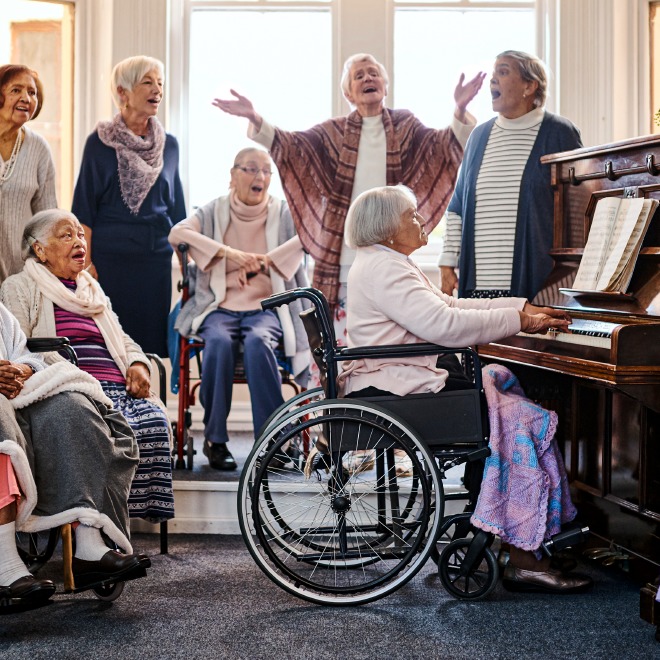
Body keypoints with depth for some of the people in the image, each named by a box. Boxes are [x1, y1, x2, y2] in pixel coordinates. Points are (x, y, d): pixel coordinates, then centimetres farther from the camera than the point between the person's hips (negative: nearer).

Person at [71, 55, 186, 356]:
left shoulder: (169, 145, 10)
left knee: (151, 337, 4)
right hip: (110, 257, -3)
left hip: (156, 257, 3)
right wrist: (86, 262, -9)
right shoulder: (100, 143, 0)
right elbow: (84, 206, -2)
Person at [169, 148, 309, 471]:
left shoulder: (282, 213, 9)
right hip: (220, 308, 0)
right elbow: (177, 233, -8)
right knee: (219, 342, -33)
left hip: (266, 308, 0)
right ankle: (215, 439, -22)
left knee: (258, 342, -34)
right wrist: (229, 253, -18)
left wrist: (265, 261, -16)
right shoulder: (214, 211, 9)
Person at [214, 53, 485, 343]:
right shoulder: (334, 133, 10)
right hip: (343, 251, 0)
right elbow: (290, 144, -1)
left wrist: (460, 109, -26)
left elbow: (444, 144, -6)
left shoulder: (405, 127, 9)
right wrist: (254, 118, -17)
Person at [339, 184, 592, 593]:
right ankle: (524, 559, -15)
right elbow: (445, 325, -25)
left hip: (401, 381, 11)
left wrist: (525, 308, 12)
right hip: (397, 389, -11)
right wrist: (520, 321, -17)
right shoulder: (384, 269, -14)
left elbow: (451, 306, 19)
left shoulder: (385, 264, 22)